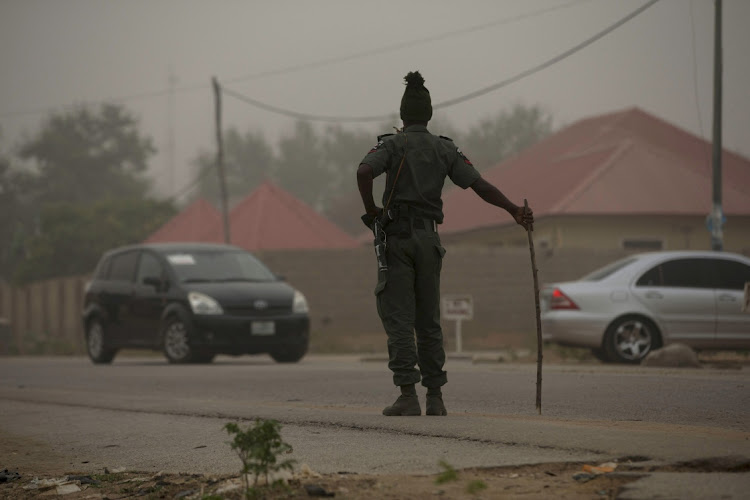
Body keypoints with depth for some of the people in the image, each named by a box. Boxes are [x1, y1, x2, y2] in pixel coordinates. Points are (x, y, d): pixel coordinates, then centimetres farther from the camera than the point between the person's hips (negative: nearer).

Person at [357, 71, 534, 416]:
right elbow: (480, 185, 2)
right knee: (428, 320, 10)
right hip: (428, 237, 4)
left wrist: (371, 209, -7)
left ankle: (408, 396, -12)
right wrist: (515, 211, 4)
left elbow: (364, 172, -20)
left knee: (398, 319, -5)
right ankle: (435, 398, 8)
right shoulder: (445, 149, 10)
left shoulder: (392, 144, 0)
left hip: (397, 236, -4)